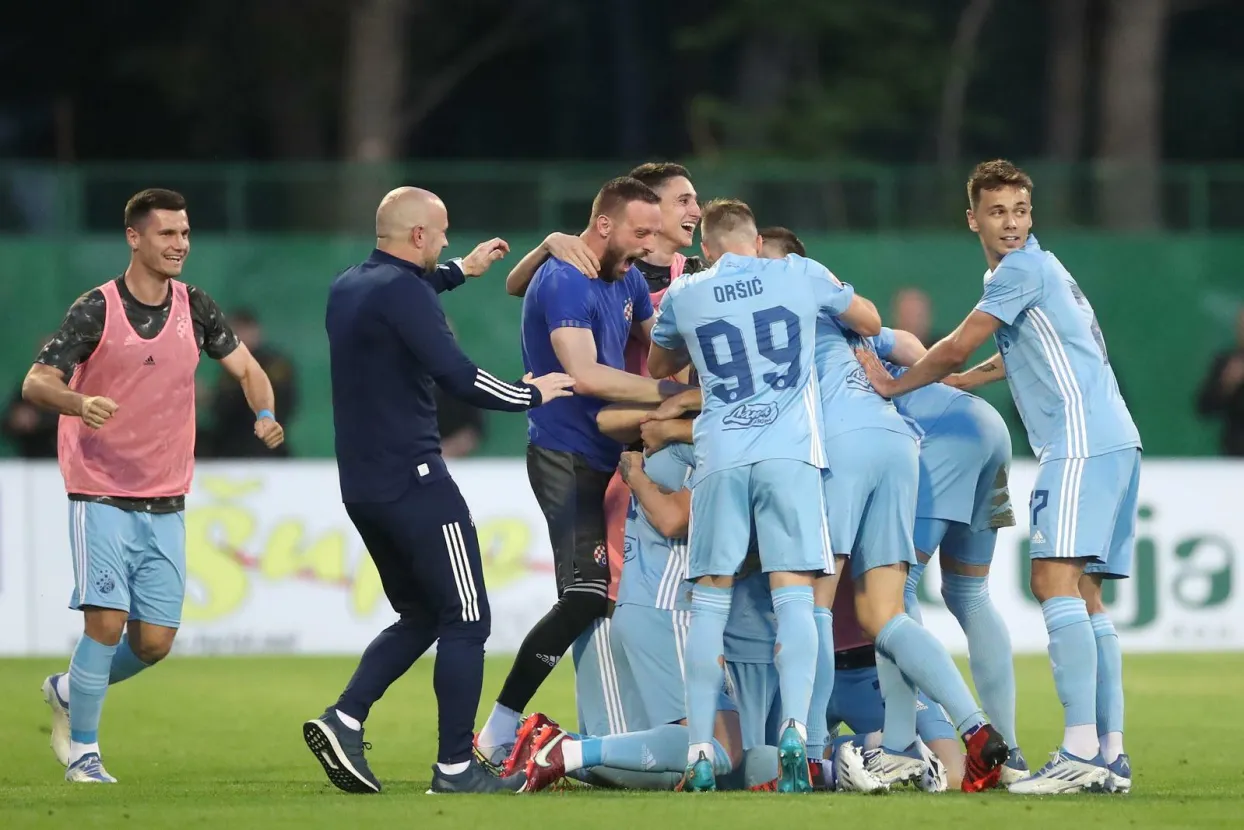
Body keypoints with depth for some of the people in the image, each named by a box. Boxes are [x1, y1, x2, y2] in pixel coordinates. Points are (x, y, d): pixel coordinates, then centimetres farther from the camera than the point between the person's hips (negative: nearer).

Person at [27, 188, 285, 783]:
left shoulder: (194, 308, 4)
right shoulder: (97, 309, -9)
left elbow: (246, 368, 12)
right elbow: (36, 383, -13)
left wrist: (265, 415, -10)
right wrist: (80, 403, -35)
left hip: (165, 504, 5)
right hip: (101, 496, -5)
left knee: (154, 642, 1)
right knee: (107, 620, -15)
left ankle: (68, 691, 29)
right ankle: (82, 751, 0)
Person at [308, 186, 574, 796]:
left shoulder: (347, 288, 12)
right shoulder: (404, 293, -16)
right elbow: (460, 378, -21)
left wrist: (460, 271, 47)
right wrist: (531, 394, -6)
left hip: (361, 487, 9)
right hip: (413, 482, -9)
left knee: (420, 615, 20)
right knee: (465, 620, -1)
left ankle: (343, 721, 5)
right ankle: (455, 769, -1)